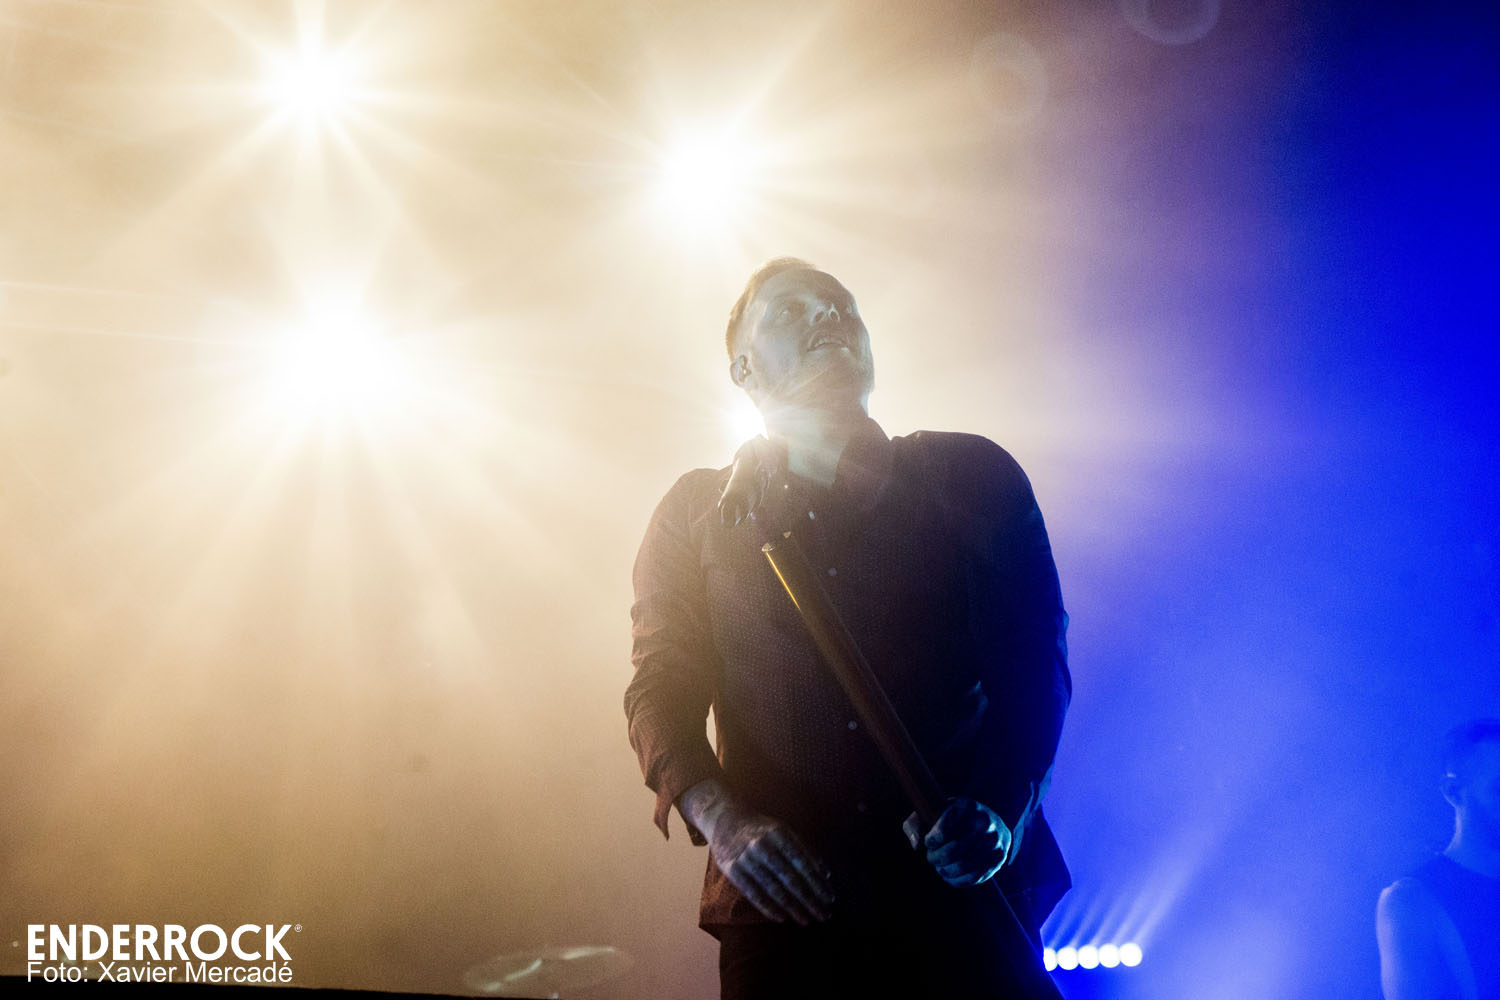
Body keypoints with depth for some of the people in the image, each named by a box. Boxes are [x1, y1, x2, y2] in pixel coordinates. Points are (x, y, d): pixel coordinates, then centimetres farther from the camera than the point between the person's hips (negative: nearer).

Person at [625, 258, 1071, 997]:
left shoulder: (973, 478, 10)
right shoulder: (697, 515, 12)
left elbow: (1035, 658, 5)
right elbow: (660, 687, 7)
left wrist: (1001, 807, -12)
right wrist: (718, 820, -11)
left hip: (963, 885, 0)